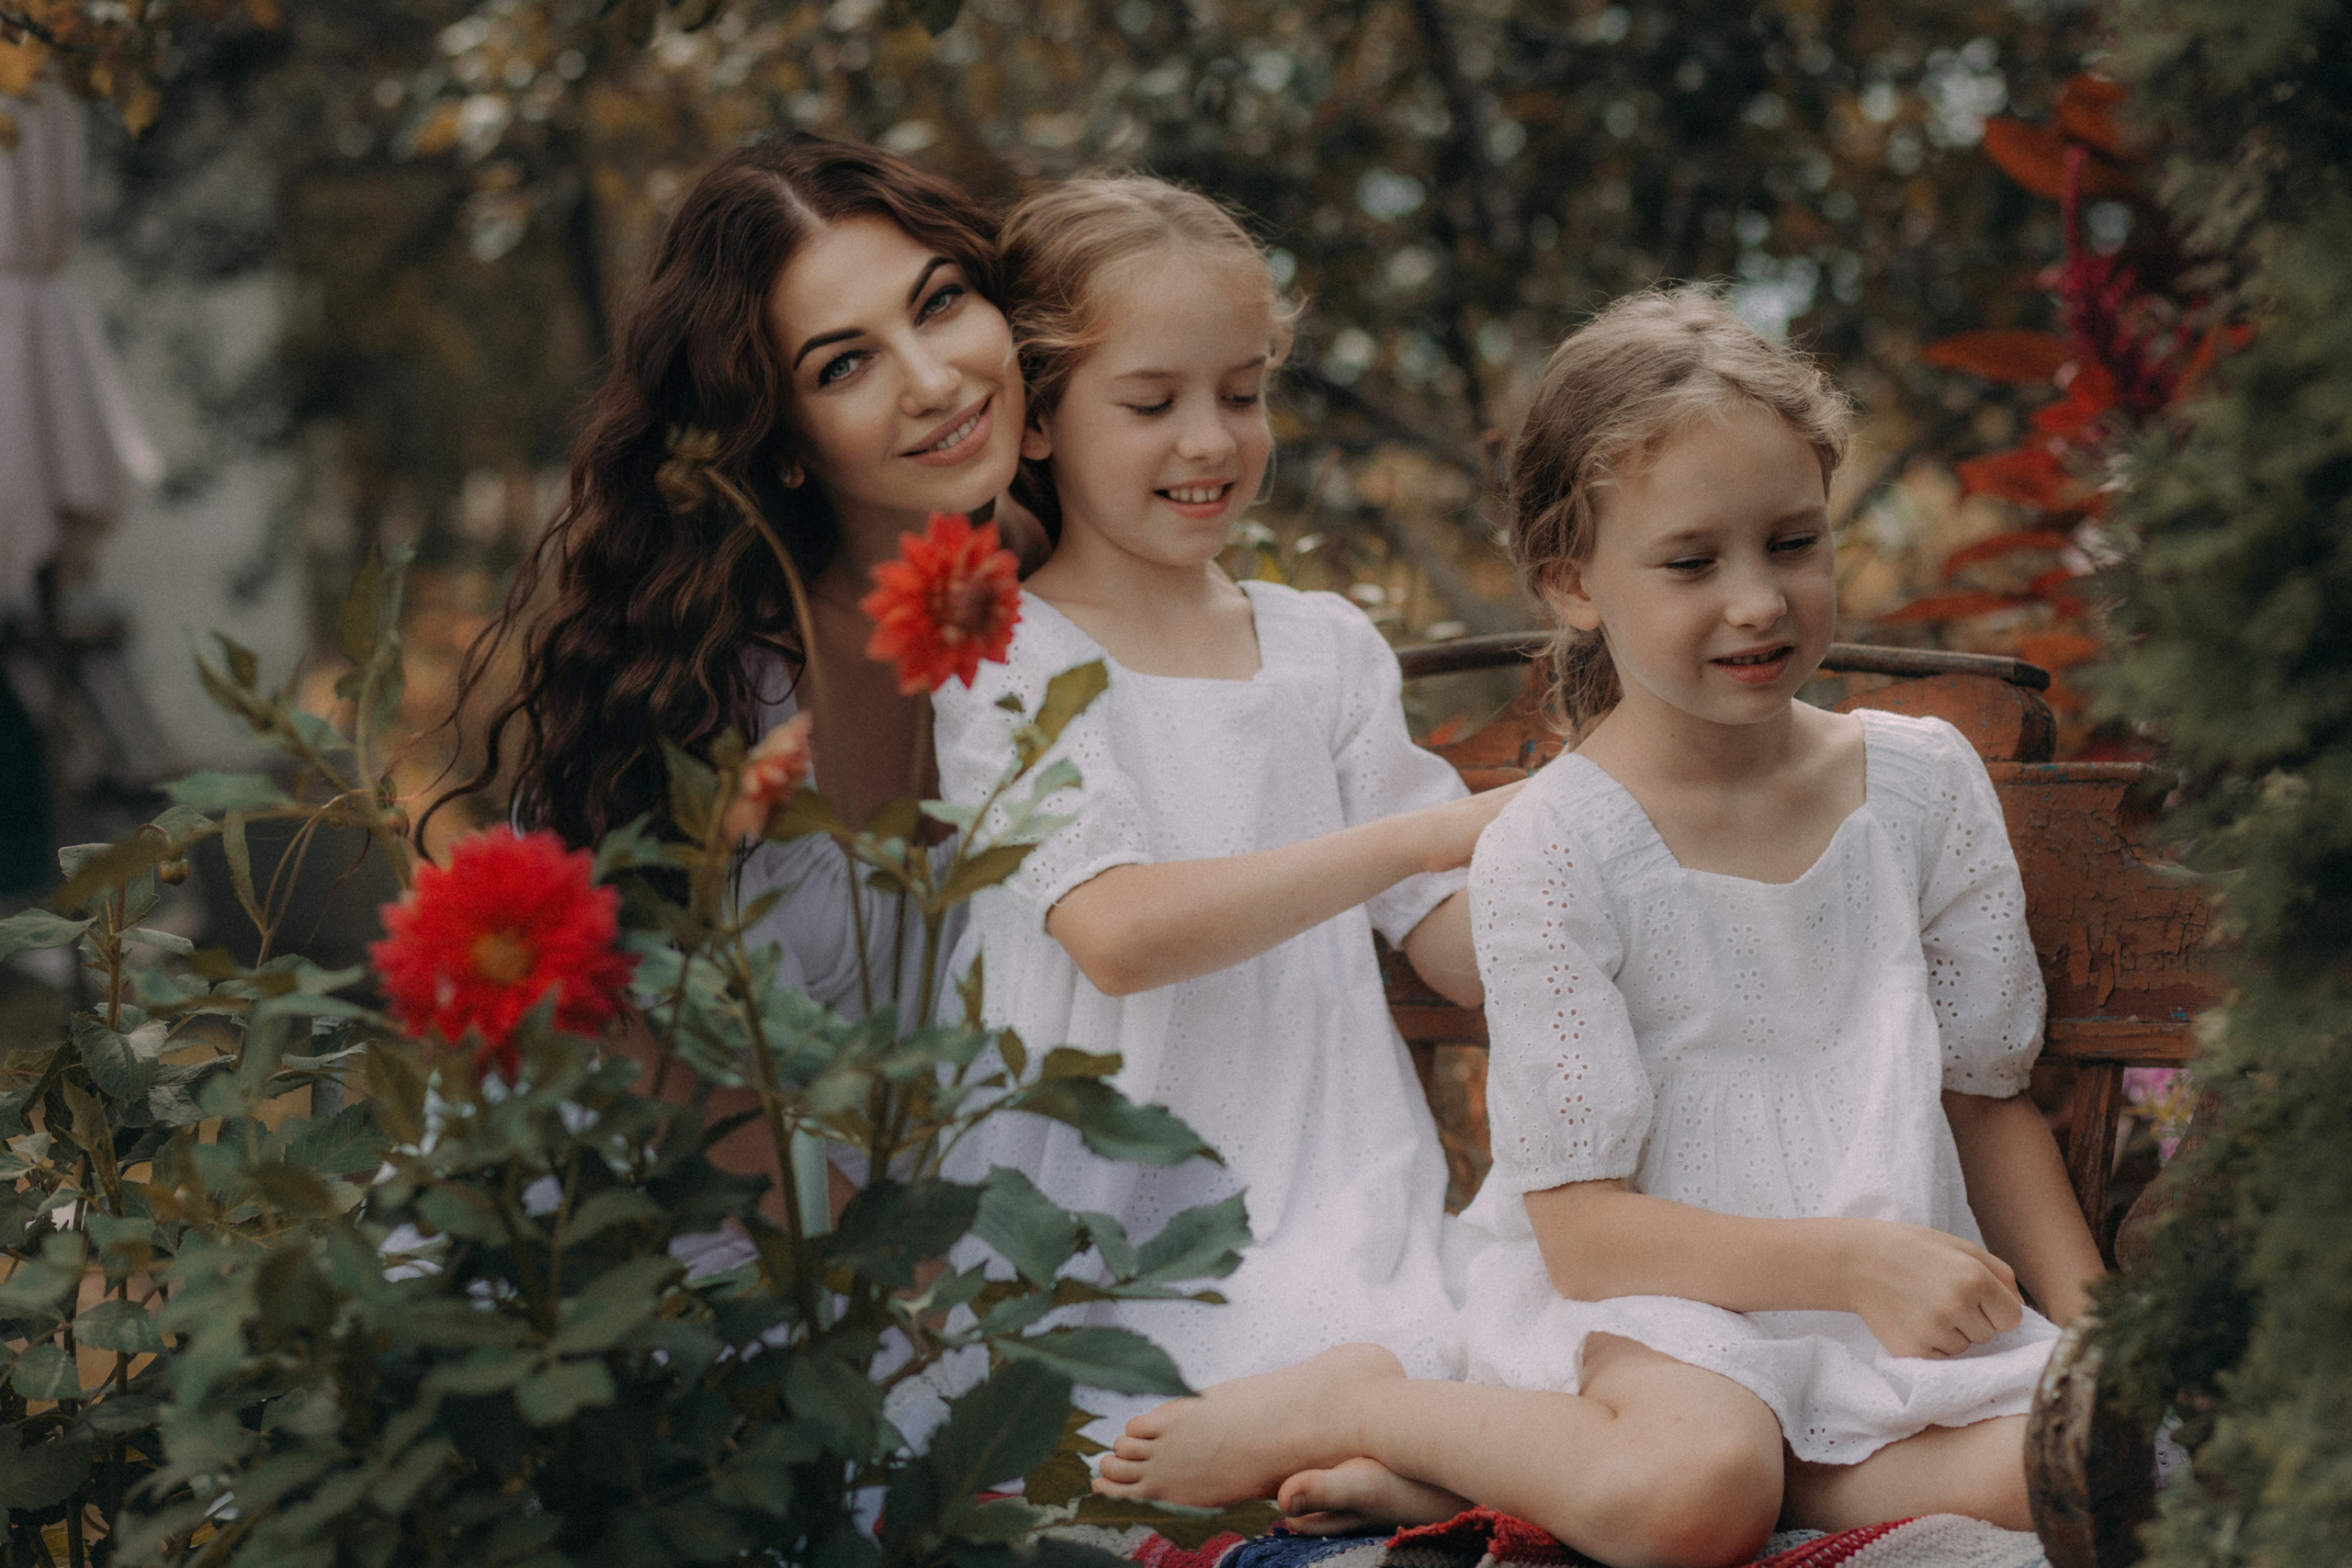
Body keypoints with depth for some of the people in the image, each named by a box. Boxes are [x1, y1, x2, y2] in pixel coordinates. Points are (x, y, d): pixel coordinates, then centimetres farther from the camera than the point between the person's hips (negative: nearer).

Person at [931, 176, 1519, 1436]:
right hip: (1121, 1244, -5)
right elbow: (1117, 932, -17)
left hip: (1350, 1213, 6)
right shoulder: (1004, 660, 0)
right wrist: (1415, 833, -20)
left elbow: (1465, 951, 12)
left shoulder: (1326, 649, 15)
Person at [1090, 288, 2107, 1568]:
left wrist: (2097, 1331, 2)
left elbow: (1988, 1091, 14)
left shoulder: (1924, 781, 5)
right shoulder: (1553, 852, -10)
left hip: (1897, 1306, 6)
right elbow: (1581, 1230, -13)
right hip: (1641, 1299, -6)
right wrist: (1846, 1260, -23)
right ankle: (1358, 1405, -6)